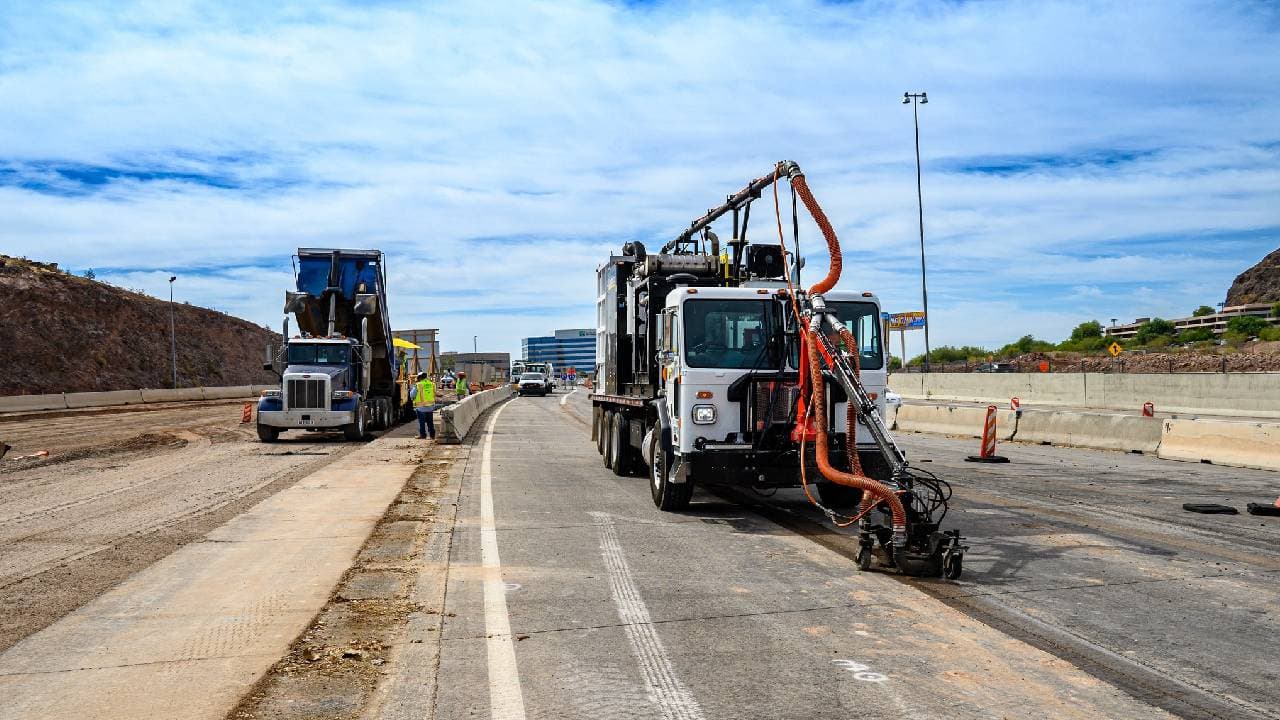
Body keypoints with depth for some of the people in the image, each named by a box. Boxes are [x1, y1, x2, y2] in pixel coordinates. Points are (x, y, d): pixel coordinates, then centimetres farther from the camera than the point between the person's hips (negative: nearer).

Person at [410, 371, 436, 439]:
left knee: (422, 422, 5)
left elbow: (412, 395, -4)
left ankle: (423, 435, 7)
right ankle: (432, 435, 16)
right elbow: (434, 395, 9)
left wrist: (413, 387, 11)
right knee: (430, 422, 13)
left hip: (421, 407, -4)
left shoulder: (418, 385, -11)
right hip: (430, 406, 4)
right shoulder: (432, 384, 2)